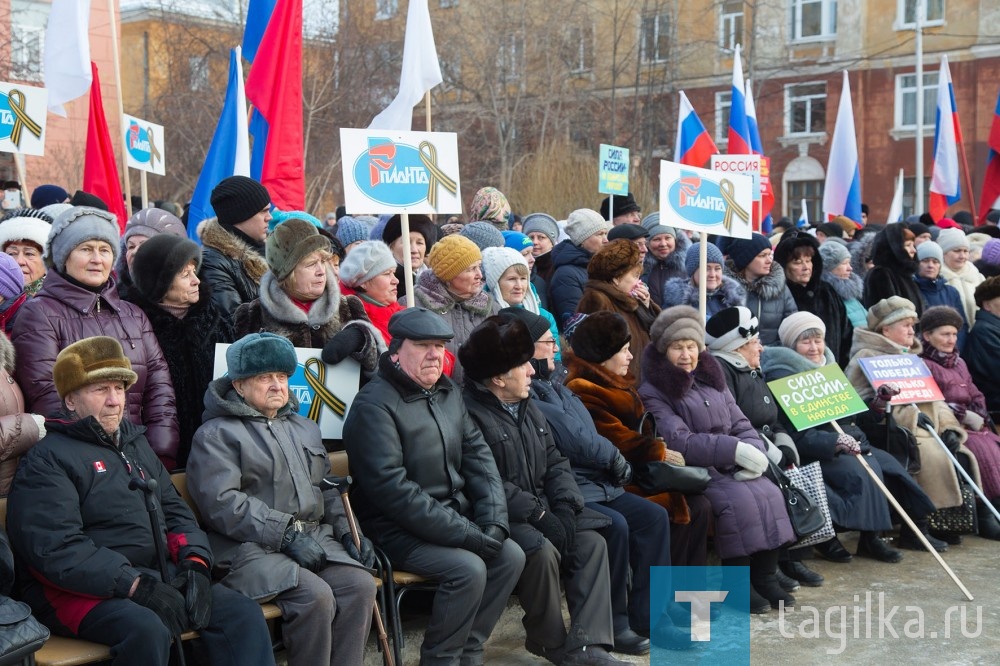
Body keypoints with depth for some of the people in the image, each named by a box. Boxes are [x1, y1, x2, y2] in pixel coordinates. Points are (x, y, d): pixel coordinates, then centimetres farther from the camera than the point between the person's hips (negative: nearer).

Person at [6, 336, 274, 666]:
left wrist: (195, 562, -1)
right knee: (147, 630, -36)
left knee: (244, 612, -11)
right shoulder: (47, 459, -5)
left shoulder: (136, 445, 20)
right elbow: (55, 549, -17)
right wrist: (135, 586, -23)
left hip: (159, 576, 7)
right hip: (81, 591, -7)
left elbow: (175, 511, 21)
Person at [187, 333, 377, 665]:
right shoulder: (216, 434, 1)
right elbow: (222, 502, -12)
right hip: (252, 547, -6)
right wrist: (286, 535, -19)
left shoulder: (305, 428, 25)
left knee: (360, 584, -21)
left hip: (315, 536, 6)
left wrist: (346, 531, 9)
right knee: (314, 594, -30)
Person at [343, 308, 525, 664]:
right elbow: (392, 488, -24)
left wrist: (493, 522, -9)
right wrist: (466, 533, -24)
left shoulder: (449, 394, 11)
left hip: (455, 516, 8)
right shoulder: (375, 404, -16)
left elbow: (479, 458, 8)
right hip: (396, 531, -8)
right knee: (468, 568, -24)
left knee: (511, 555, -6)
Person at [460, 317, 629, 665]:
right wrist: (538, 514, -24)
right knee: (543, 551, -31)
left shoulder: (528, 409, 16)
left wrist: (565, 506, -6)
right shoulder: (470, 413, -15)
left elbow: (555, 463, 14)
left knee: (592, 542, -11)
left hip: (541, 510, 9)